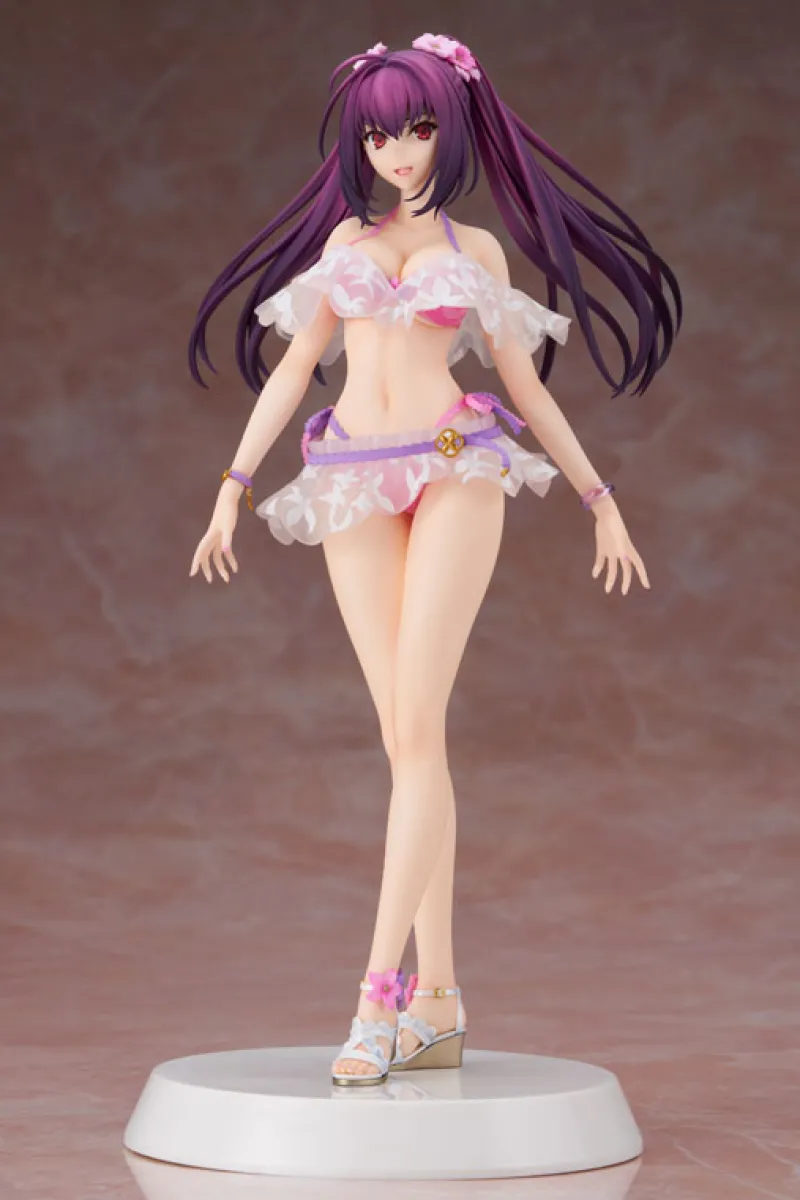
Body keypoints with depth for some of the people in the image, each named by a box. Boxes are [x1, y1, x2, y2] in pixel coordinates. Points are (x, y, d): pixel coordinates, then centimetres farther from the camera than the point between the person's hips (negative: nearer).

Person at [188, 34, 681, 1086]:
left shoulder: (478, 249, 12)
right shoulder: (343, 238, 16)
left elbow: (524, 382, 16)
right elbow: (294, 366, 14)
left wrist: (599, 497, 15)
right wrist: (233, 484, 6)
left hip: (456, 469, -2)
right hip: (356, 486, 2)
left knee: (415, 730, -14)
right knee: (408, 740, 0)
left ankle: (380, 992, -18)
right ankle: (440, 1000, 3)